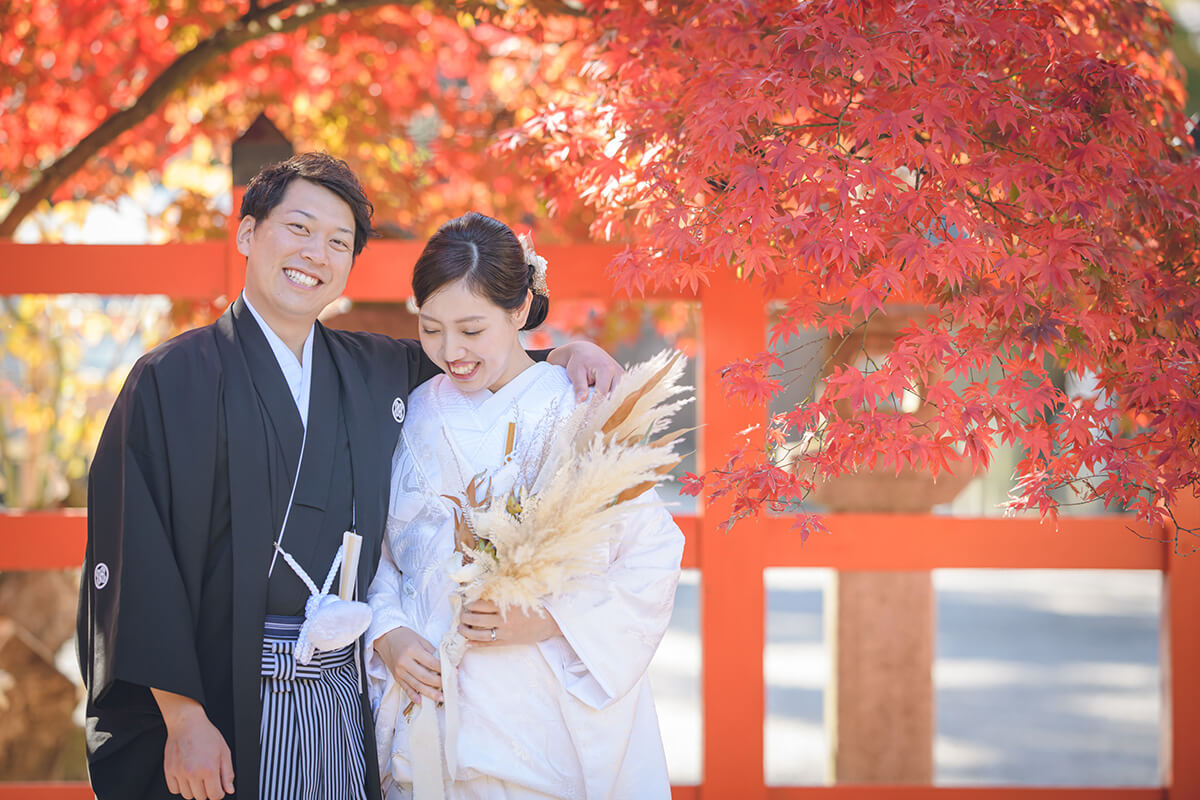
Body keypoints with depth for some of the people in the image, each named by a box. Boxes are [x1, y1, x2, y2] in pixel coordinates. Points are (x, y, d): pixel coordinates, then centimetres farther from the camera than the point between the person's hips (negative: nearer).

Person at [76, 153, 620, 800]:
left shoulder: (378, 372, 10)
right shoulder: (171, 378, -4)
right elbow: (137, 559, -10)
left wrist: (566, 353, 7)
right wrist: (183, 720, -16)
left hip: (344, 704, 4)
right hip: (222, 706, -4)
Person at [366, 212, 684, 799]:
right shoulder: (413, 416, 6)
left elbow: (654, 558, -9)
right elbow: (379, 554, 10)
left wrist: (548, 619, -19)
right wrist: (389, 636, -8)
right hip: (433, 700, 3)